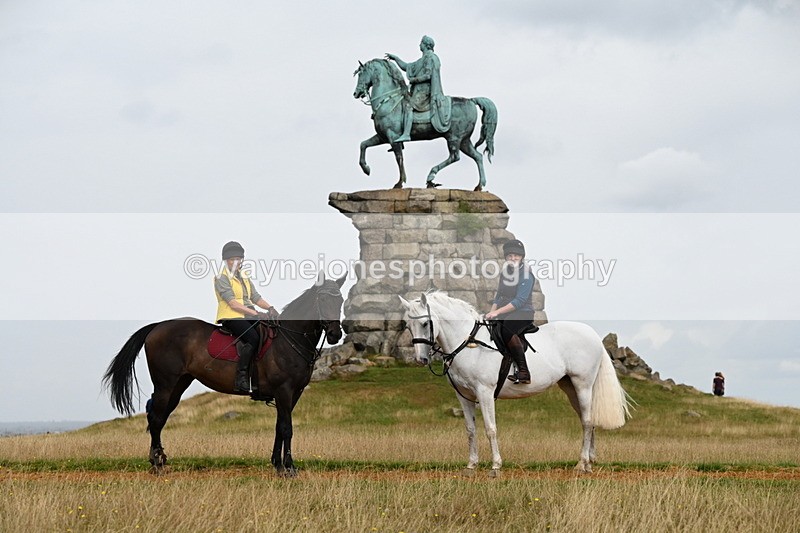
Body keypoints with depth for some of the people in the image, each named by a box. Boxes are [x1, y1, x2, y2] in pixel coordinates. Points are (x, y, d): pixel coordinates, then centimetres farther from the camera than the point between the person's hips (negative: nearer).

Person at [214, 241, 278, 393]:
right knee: (253, 338, -31)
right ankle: (241, 376, -25)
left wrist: (269, 308, -4)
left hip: (248, 316, 7)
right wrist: (255, 313, -22)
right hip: (230, 317, -7)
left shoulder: (244, 278, 22)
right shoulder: (221, 279, -2)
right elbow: (232, 303, -14)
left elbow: (256, 298, 17)